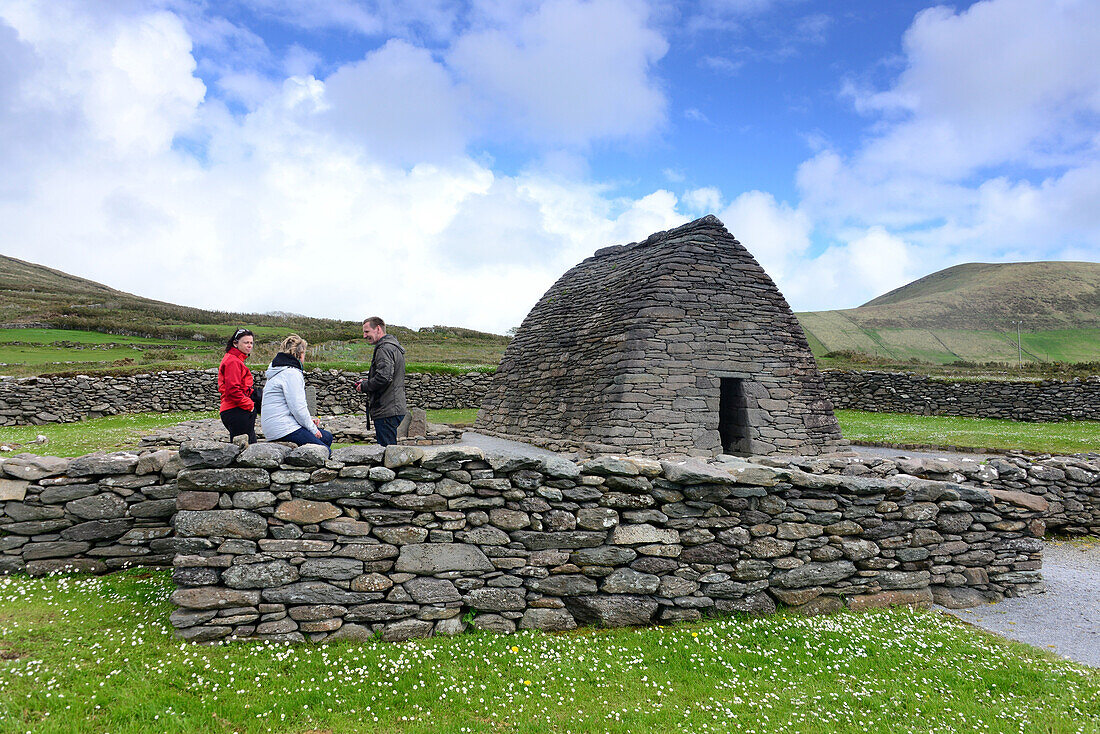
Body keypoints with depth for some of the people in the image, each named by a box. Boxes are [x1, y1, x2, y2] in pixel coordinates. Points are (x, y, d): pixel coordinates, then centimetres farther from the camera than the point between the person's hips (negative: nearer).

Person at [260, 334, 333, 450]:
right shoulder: (292, 373, -13)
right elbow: (298, 408, -18)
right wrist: (313, 429, -7)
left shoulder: (278, 373, 20)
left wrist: (309, 420, 13)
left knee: (327, 437, 14)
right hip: (284, 429, -11)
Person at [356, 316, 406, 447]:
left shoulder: (384, 348, -13)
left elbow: (383, 377, -25)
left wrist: (364, 386, -9)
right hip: (397, 409, 11)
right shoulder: (394, 347, 20)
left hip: (387, 411, -11)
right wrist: (367, 382, 15)